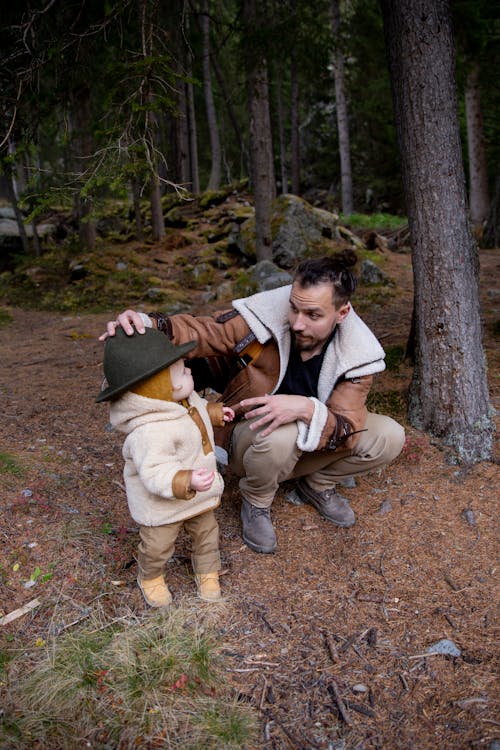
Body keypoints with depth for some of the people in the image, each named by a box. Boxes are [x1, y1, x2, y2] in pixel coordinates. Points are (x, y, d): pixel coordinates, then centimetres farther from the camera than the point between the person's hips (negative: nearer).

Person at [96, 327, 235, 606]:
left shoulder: (183, 402, -11)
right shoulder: (150, 432, -41)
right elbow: (155, 473, -43)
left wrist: (214, 412, 20)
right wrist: (187, 481, -55)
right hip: (162, 506, -7)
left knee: (207, 534, 24)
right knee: (158, 546, 18)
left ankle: (207, 572, 50)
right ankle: (151, 577, 49)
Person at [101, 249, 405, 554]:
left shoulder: (357, 354, -20)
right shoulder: (263, 318, -26)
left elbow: (345, 431, -25)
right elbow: (199, 331, -22)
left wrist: (307, 409, -47)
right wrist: (145, 324, -42)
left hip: (310, 448, 3)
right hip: (253, 440, -2)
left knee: (390, 436, -16)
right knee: (280, 434, -39)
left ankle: (318, 486, 11)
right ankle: (257, 503, -4)